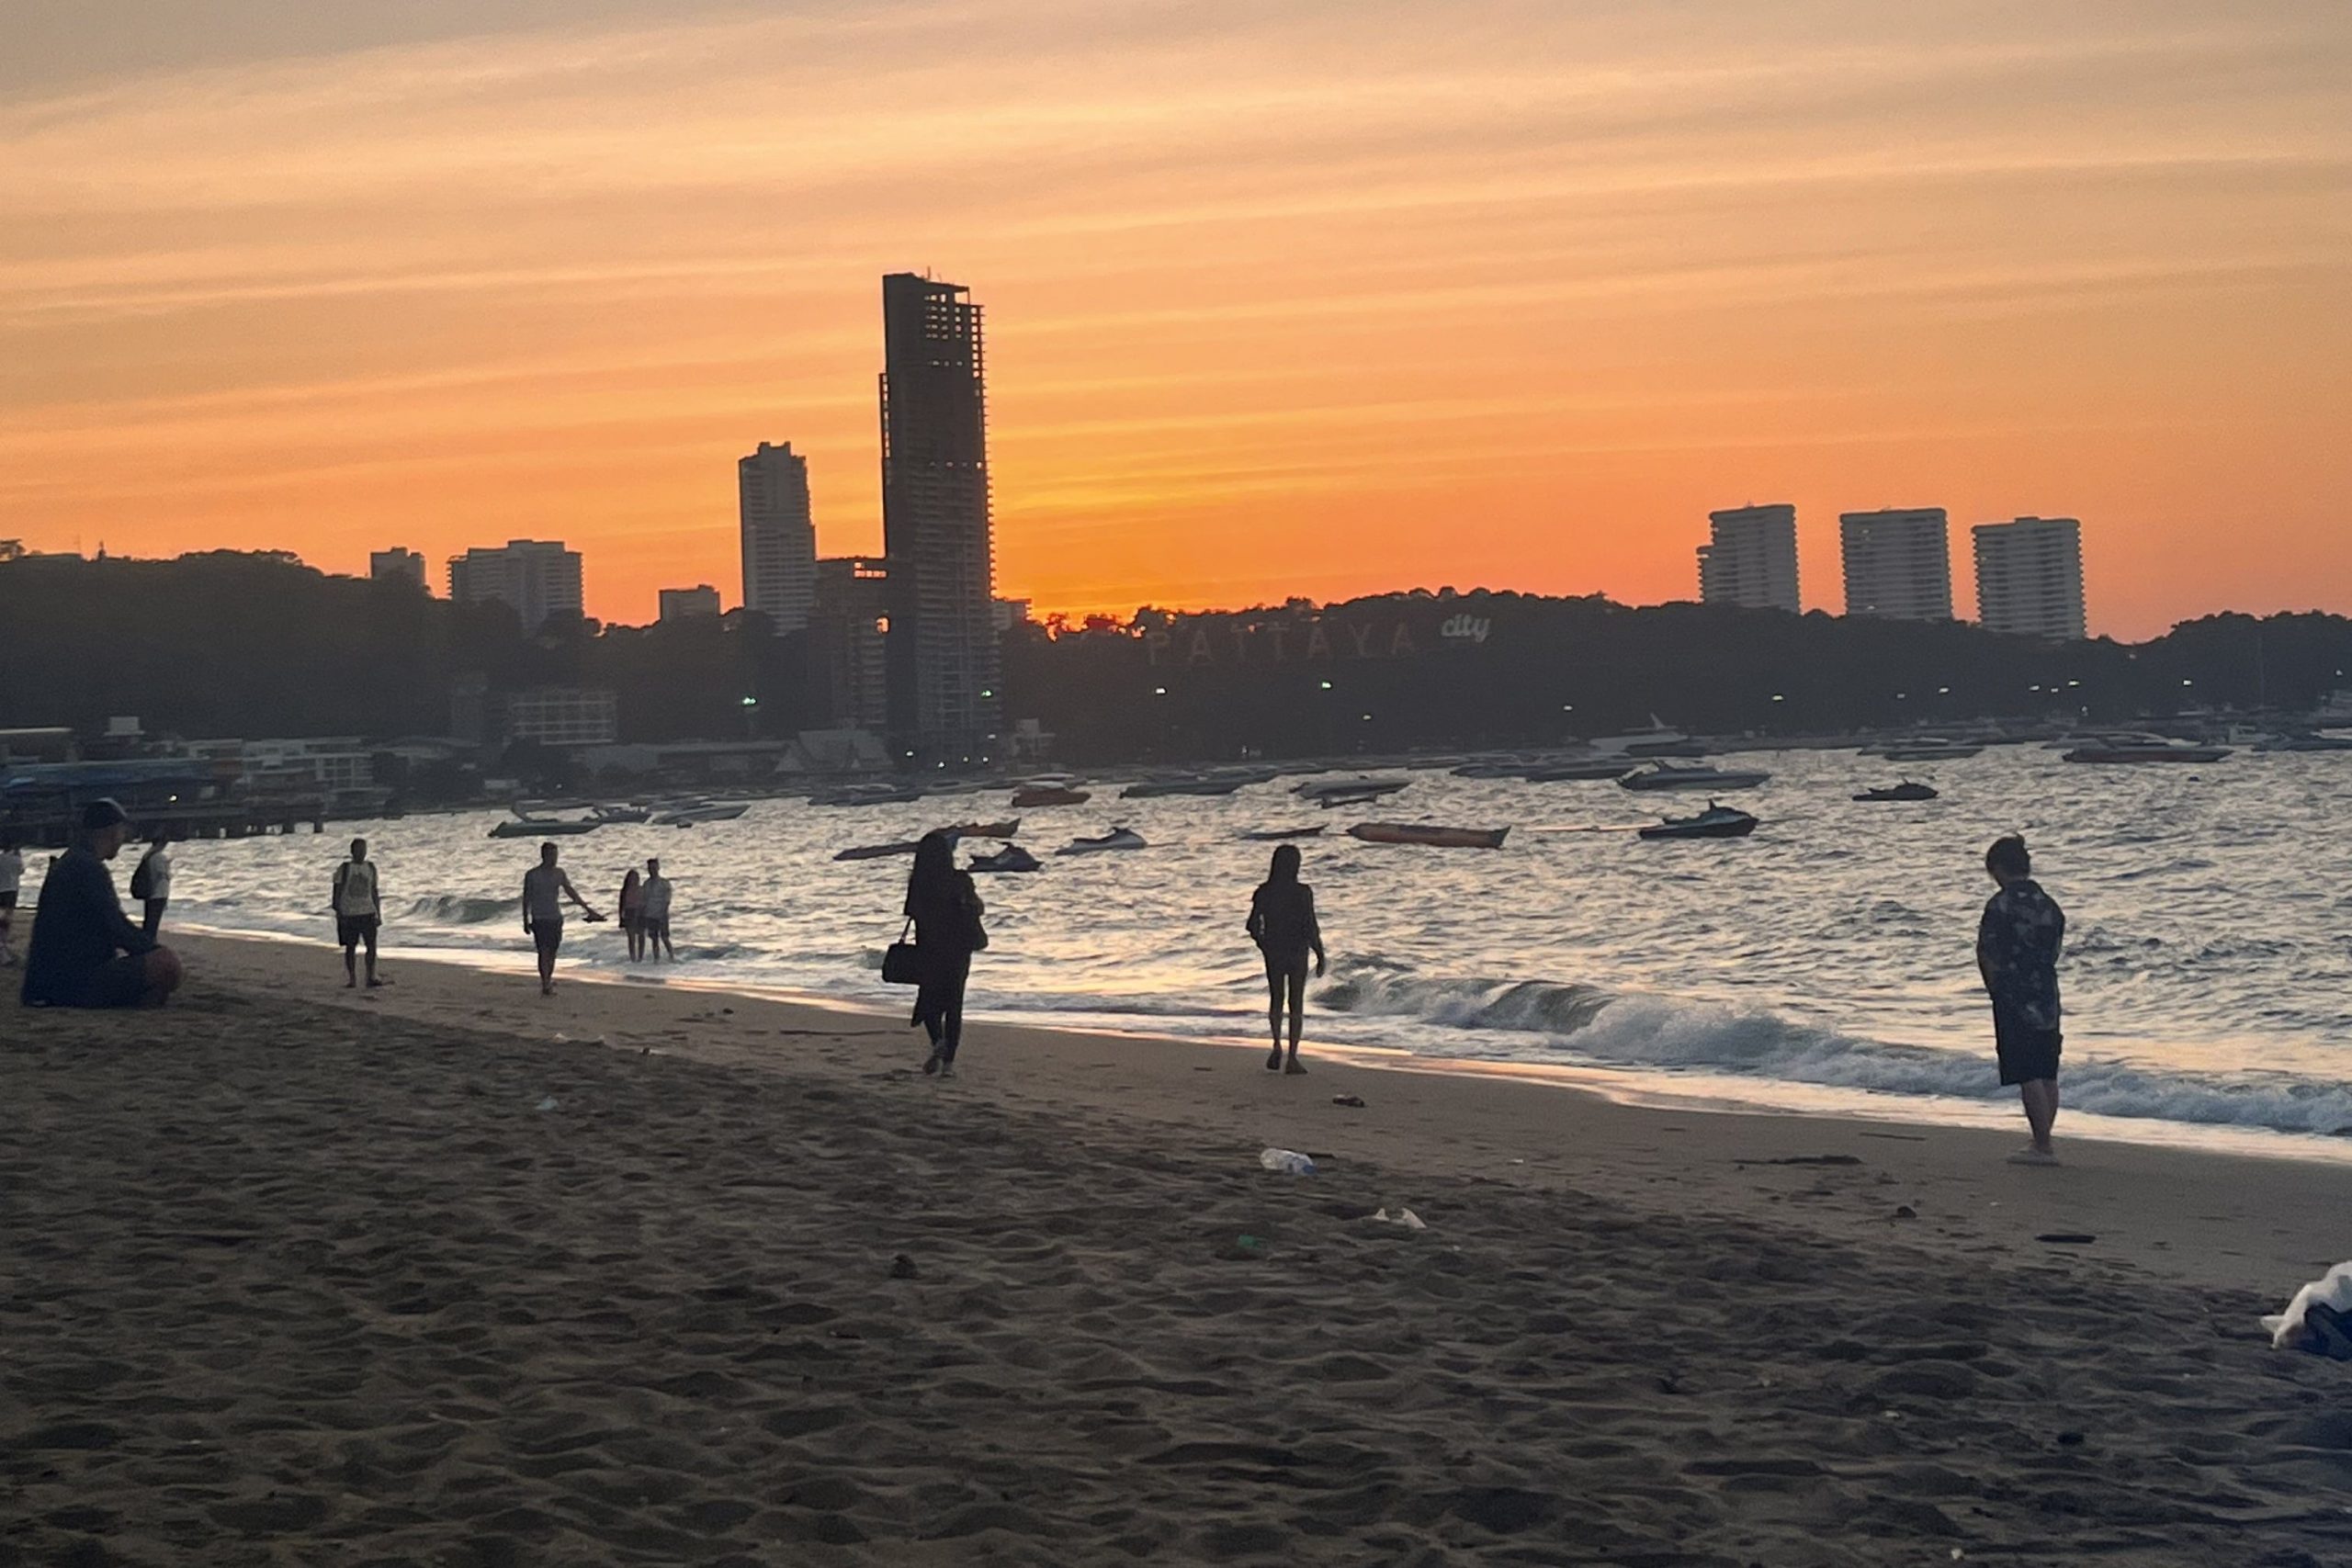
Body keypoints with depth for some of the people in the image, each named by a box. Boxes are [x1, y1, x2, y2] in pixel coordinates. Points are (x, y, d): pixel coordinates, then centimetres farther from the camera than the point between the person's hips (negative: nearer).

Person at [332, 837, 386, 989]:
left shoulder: (370, 867, 9)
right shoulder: (344, 869, -3)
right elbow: (337, 892, -3)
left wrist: (378, 914, 11)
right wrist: (338, 914, -9)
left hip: (368, 913, 3)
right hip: (348, 913, -3)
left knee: (372, 945, -6)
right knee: (350, 947, 3)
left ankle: (372, 978, -4)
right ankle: (351, 979, 11)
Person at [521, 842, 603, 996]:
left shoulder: (559, 873, 7)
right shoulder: (532, 875, -5)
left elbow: (570, 891, 12)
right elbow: (526, 898, 0)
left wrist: (586, 907, 8)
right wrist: (525, 921, -1)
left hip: (556, 918, 5)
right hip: (539, 918, -5)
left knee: (553, 952, 6)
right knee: (544, 951, -11)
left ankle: (548, 980, 16)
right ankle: (546, 985, -12)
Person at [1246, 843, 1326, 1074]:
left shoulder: (1264, 892, -4)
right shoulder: (1302, 893, -13)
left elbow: (1253, 927, 0)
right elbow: (1311, 928, -13)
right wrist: (1320, 955, -3)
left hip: (1273, 953, 2)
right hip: (1297, 953, -2)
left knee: (1276, 1001, 17)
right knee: (1296, 1004, 6)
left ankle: (1277, 1045, -2)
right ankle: (1292, 1058, 5)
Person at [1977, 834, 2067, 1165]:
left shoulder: (2000, 905, -13)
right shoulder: (2049, 904, 8)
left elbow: (1986, 955, -12)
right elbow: (2054, 952, 11)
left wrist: (1996, 990, 2)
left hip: (2015, 1001, -7)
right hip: (2048, 998, 7)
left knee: (2028, 1077, -4)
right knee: (2047, 1075, 11)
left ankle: (2042, 1146, -4)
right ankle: (2042, 1143, 17)